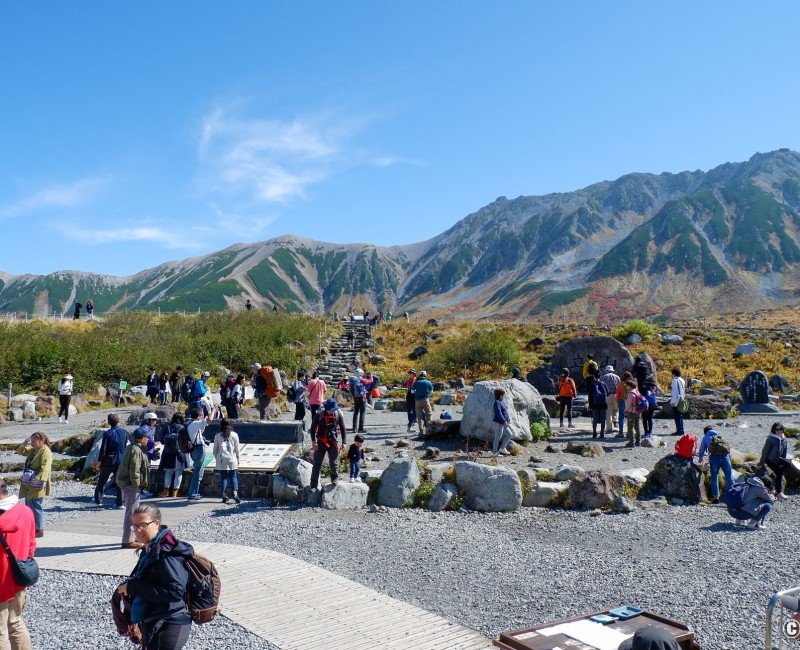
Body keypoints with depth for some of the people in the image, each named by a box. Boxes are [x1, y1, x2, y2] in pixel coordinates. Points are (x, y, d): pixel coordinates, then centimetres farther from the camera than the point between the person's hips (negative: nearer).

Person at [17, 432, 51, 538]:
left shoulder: (46, 452, -16)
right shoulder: (33, 450, 13)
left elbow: (45, 469, -25)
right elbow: (19, 451, 26)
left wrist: (37, 480, -34)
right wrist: (23, 444, 5)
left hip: (37, 485, -10)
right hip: (29, 485, 10)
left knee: (36, 507, -5)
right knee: (28, 507, 17)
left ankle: (39, 530, 3)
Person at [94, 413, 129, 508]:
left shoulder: (107, 433, -10)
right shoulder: (124, 433, -1)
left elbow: (103, 448, -10)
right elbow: (126, 447, 5)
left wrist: (99, 461, -3)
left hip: (108, 461, -2)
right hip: (120, 461, 2)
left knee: (101, 482, 15)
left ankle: (98, 500, 21)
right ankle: (119, 503, 3)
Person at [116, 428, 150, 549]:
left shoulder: (130, 448, 14)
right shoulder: (136, 450, -19)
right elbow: (134, 470, -23)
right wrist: (137, 484, -17)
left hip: (126, 483, 11)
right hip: (131, 485, -11)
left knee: (131, 512, 19)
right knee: (131, 513, -5)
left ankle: (130, 537, 30)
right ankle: (128, 540, -1)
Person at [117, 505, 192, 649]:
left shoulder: (167, 553, -20)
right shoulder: (148, 551, 10)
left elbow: (175, 591, -28)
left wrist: (134, 587, -23)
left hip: (169, 626, -10)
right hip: (152, 624, 10)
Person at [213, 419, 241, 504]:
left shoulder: (217, 436, 0)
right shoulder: (234, 435, -1)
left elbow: (215, 449, 4)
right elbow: (237, 448, 3)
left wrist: (216, 458, 16)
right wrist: (238, 458, 13)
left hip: (221, 459, 0)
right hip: (232, 459, 0)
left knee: (223, 477, 6)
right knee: (233, 477, 6)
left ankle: (224, 496, 3)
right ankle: (235, 494, -8)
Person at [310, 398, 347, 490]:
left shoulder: (339, 415, -6)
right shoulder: (320, 414, -9)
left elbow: (343, 429, 3)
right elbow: (313, 427, 0)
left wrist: (344, 442, -1)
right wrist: (313, 441, -7)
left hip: (333, 442, 0)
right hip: (321, 442, 0)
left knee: (334, 462, -1)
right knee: (317, 464, 1)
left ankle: (334, 478, 27)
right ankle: (314, 485, 9)